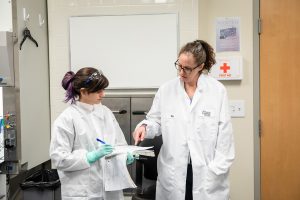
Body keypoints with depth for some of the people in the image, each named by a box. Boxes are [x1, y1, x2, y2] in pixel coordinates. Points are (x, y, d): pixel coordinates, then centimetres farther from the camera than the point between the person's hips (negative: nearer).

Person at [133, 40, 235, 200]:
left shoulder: (217, 90, -4)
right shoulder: (166, 90, 1)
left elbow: (224, 135, -3)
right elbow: (156, 121, 10)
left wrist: (216, 171, -6)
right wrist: (145, 126, -12)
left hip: (207, 171, -1)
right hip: (173, 171, 2)